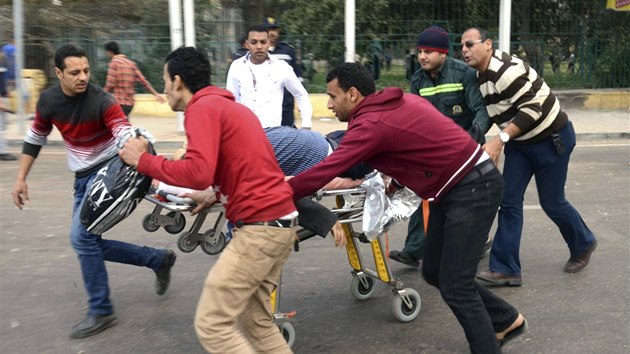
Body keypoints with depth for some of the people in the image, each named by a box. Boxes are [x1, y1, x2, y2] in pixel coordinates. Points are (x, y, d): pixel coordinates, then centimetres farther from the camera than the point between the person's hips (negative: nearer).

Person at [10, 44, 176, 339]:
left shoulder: (101, 101, -23)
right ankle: (159, 259, 19)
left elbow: (127, 136, -33)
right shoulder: (48, 100, -4)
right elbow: (35, 138, 11)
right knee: (89, 242, 6)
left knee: (82, 237, -16)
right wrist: (21, 178, 8)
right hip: (82, 177, 7)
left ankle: (101, 312, -1)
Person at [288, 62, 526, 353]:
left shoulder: (370, 124, -19)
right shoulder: (398, 101, 7)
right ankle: (506, 320, 30)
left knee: (454, 286, -7)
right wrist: (396, 181, 17)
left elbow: (324, 171, -22)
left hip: (474, 188, -10)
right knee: (434, 272, 14)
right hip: (456, 188, 10)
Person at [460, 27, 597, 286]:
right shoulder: (481, 76, 3)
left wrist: (500, 139, -33)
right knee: (509, 201, 0)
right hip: (520, 143, 8)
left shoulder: (504, 70, -26)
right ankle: (505, 269, 3)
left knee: (551, 202, 6)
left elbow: (533, 107, -31)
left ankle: (583, 245, 35)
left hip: (552, 139, -8)